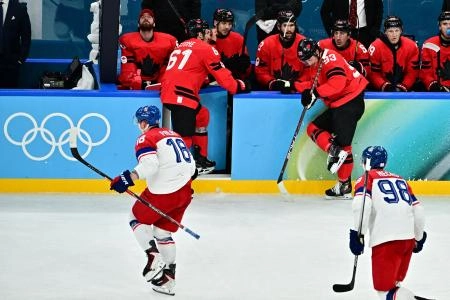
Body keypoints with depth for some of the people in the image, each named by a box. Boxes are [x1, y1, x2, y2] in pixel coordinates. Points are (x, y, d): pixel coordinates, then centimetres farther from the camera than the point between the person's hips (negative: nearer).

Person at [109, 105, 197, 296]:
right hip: (185, 192, 8)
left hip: (163, 192, -8)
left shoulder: (146, 138, -6)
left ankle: (154, 257, -4)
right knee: (163, 232, 19)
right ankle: (168, 280, 18)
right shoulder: (173, 135, 19)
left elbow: (149, 164, -24)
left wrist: (128, 179, -26)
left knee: (138, 218, 15)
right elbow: (190, 164, 21)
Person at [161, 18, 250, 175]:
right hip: (182, 96, -9)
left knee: (202, 115, 27)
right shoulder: (206, 49, 3)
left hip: (168, 92, 9)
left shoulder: (181, 47, 27)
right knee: (185, 137, -14)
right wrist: (240, 86, 14)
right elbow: (223, 76, 1)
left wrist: (203, 80, 35)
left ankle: (200, 159, 29)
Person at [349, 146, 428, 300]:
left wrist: (358, 234, -12)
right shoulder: (401, 180, 24)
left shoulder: (366, 179, 7)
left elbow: (362, 204, -13)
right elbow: (418, 211, 23)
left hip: (386, 241, -6)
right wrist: (418, 238, 35)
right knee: (393, 284, 22)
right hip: (408, 239, 6)